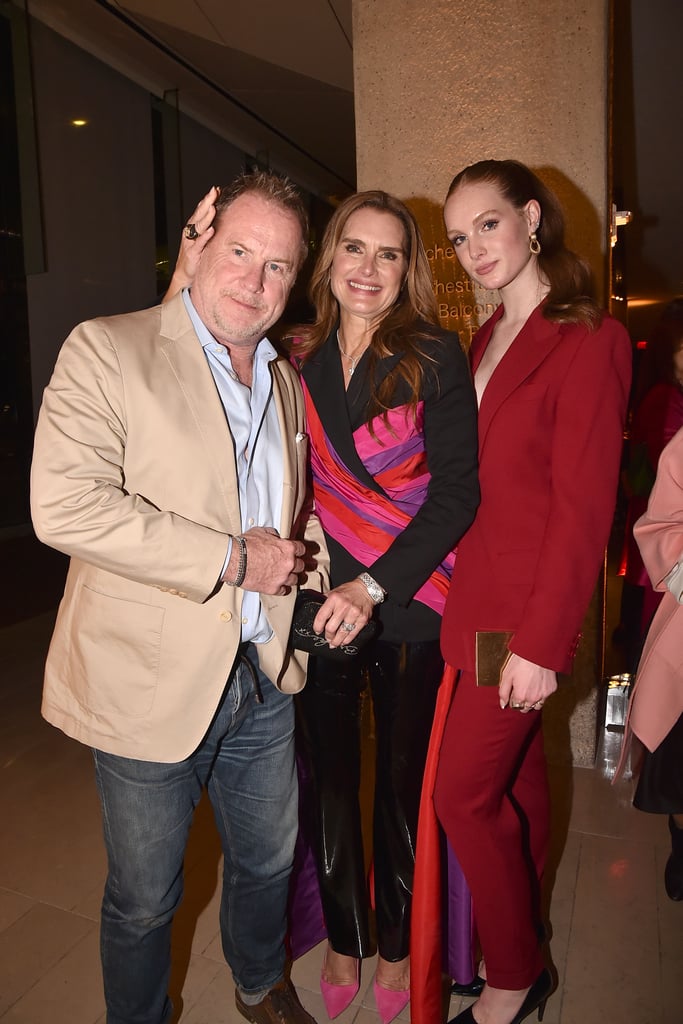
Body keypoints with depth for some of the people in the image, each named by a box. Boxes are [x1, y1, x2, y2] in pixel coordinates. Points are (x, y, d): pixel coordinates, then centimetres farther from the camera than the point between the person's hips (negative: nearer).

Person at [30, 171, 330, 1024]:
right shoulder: (106, 350, -10)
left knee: (268, 863, 24)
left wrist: (300, 551, 0)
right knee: (144, 899, 15)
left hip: (264, 676, 6)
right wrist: (230, 560, -22)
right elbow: (63, 505, -23)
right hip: (152, 681, -5)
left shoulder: (285, 379, 10)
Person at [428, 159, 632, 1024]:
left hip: (521, 614, -7)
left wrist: (540, 643, -17)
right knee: (516, 777, 20)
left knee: (462, 793, 1)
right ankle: (525, 946, 41)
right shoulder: (487, 340, 11)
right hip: (476, 600, 7)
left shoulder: (586, 341, -13)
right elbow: (474, 480, 8)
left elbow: (583, 509, -16)